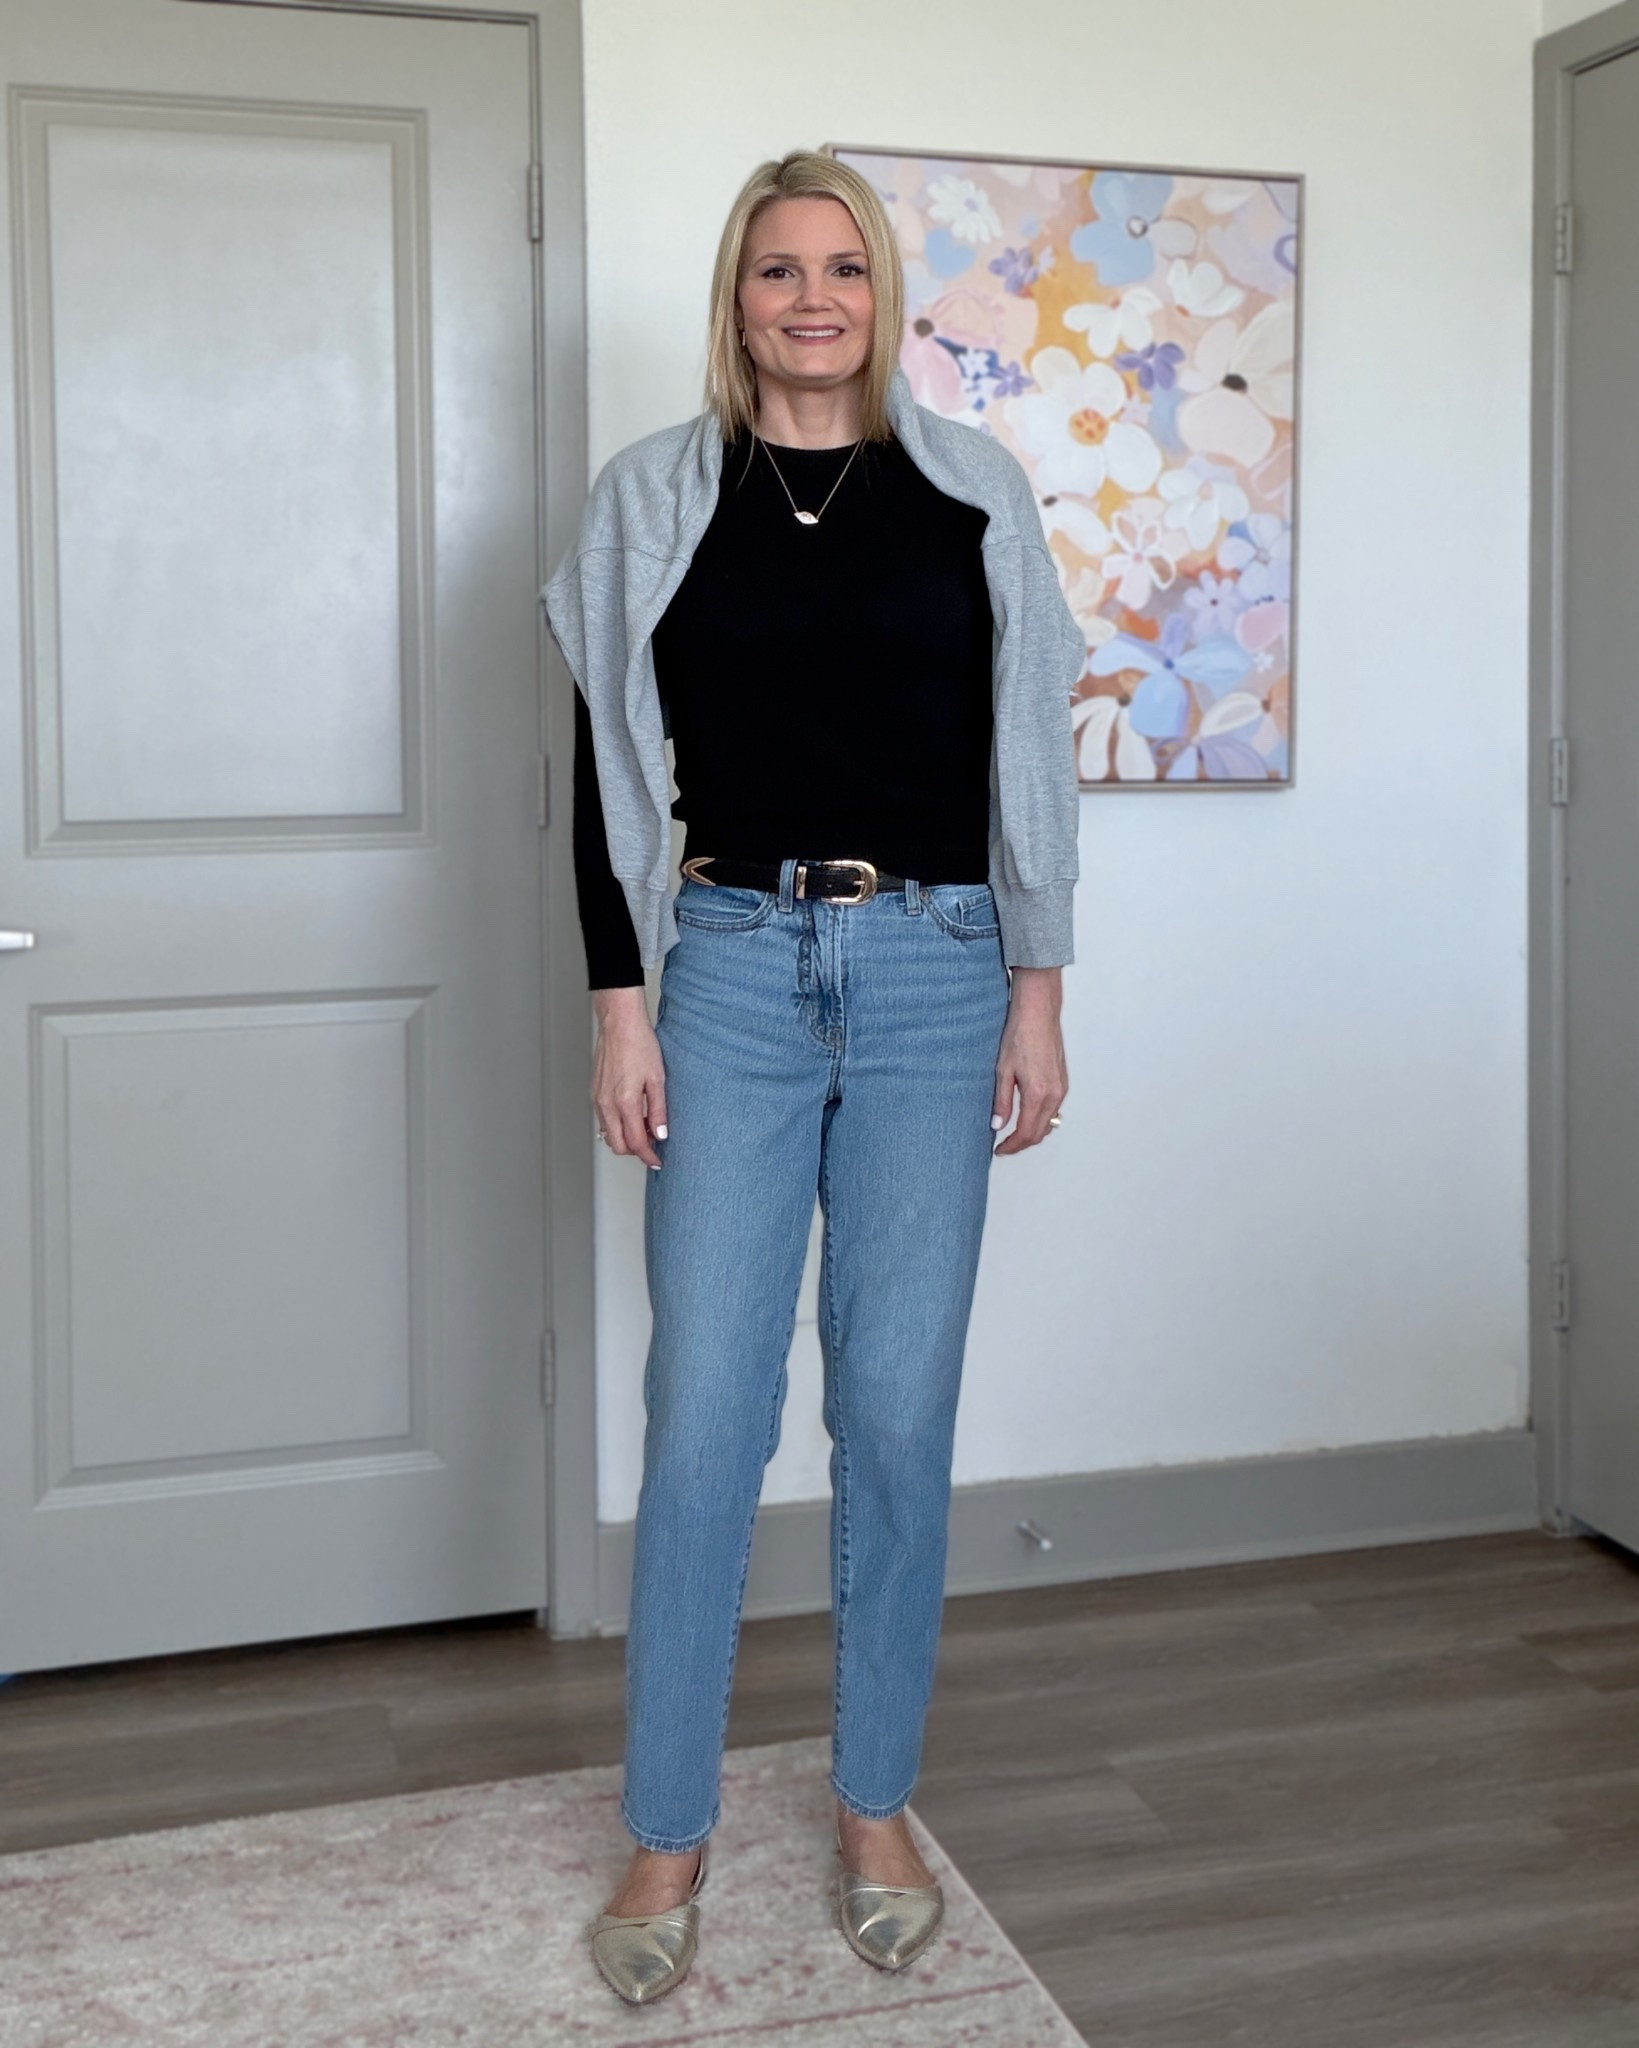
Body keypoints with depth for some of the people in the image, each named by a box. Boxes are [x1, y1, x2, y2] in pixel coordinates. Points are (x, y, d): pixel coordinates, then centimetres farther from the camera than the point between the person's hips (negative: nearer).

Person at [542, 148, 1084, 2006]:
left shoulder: (968, 492, 6)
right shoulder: (654, 498, 4)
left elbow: (1024, 756, 7)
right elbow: (609, 764, 4)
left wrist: (1036, 993, 3)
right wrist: (619, 1006, -2)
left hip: (934, 975, 1)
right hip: (732, 966, 0)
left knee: (898, 1409, 5)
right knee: (704, 1409, -1)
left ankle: (875, 1809, 22)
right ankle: (667, 1835, 14)